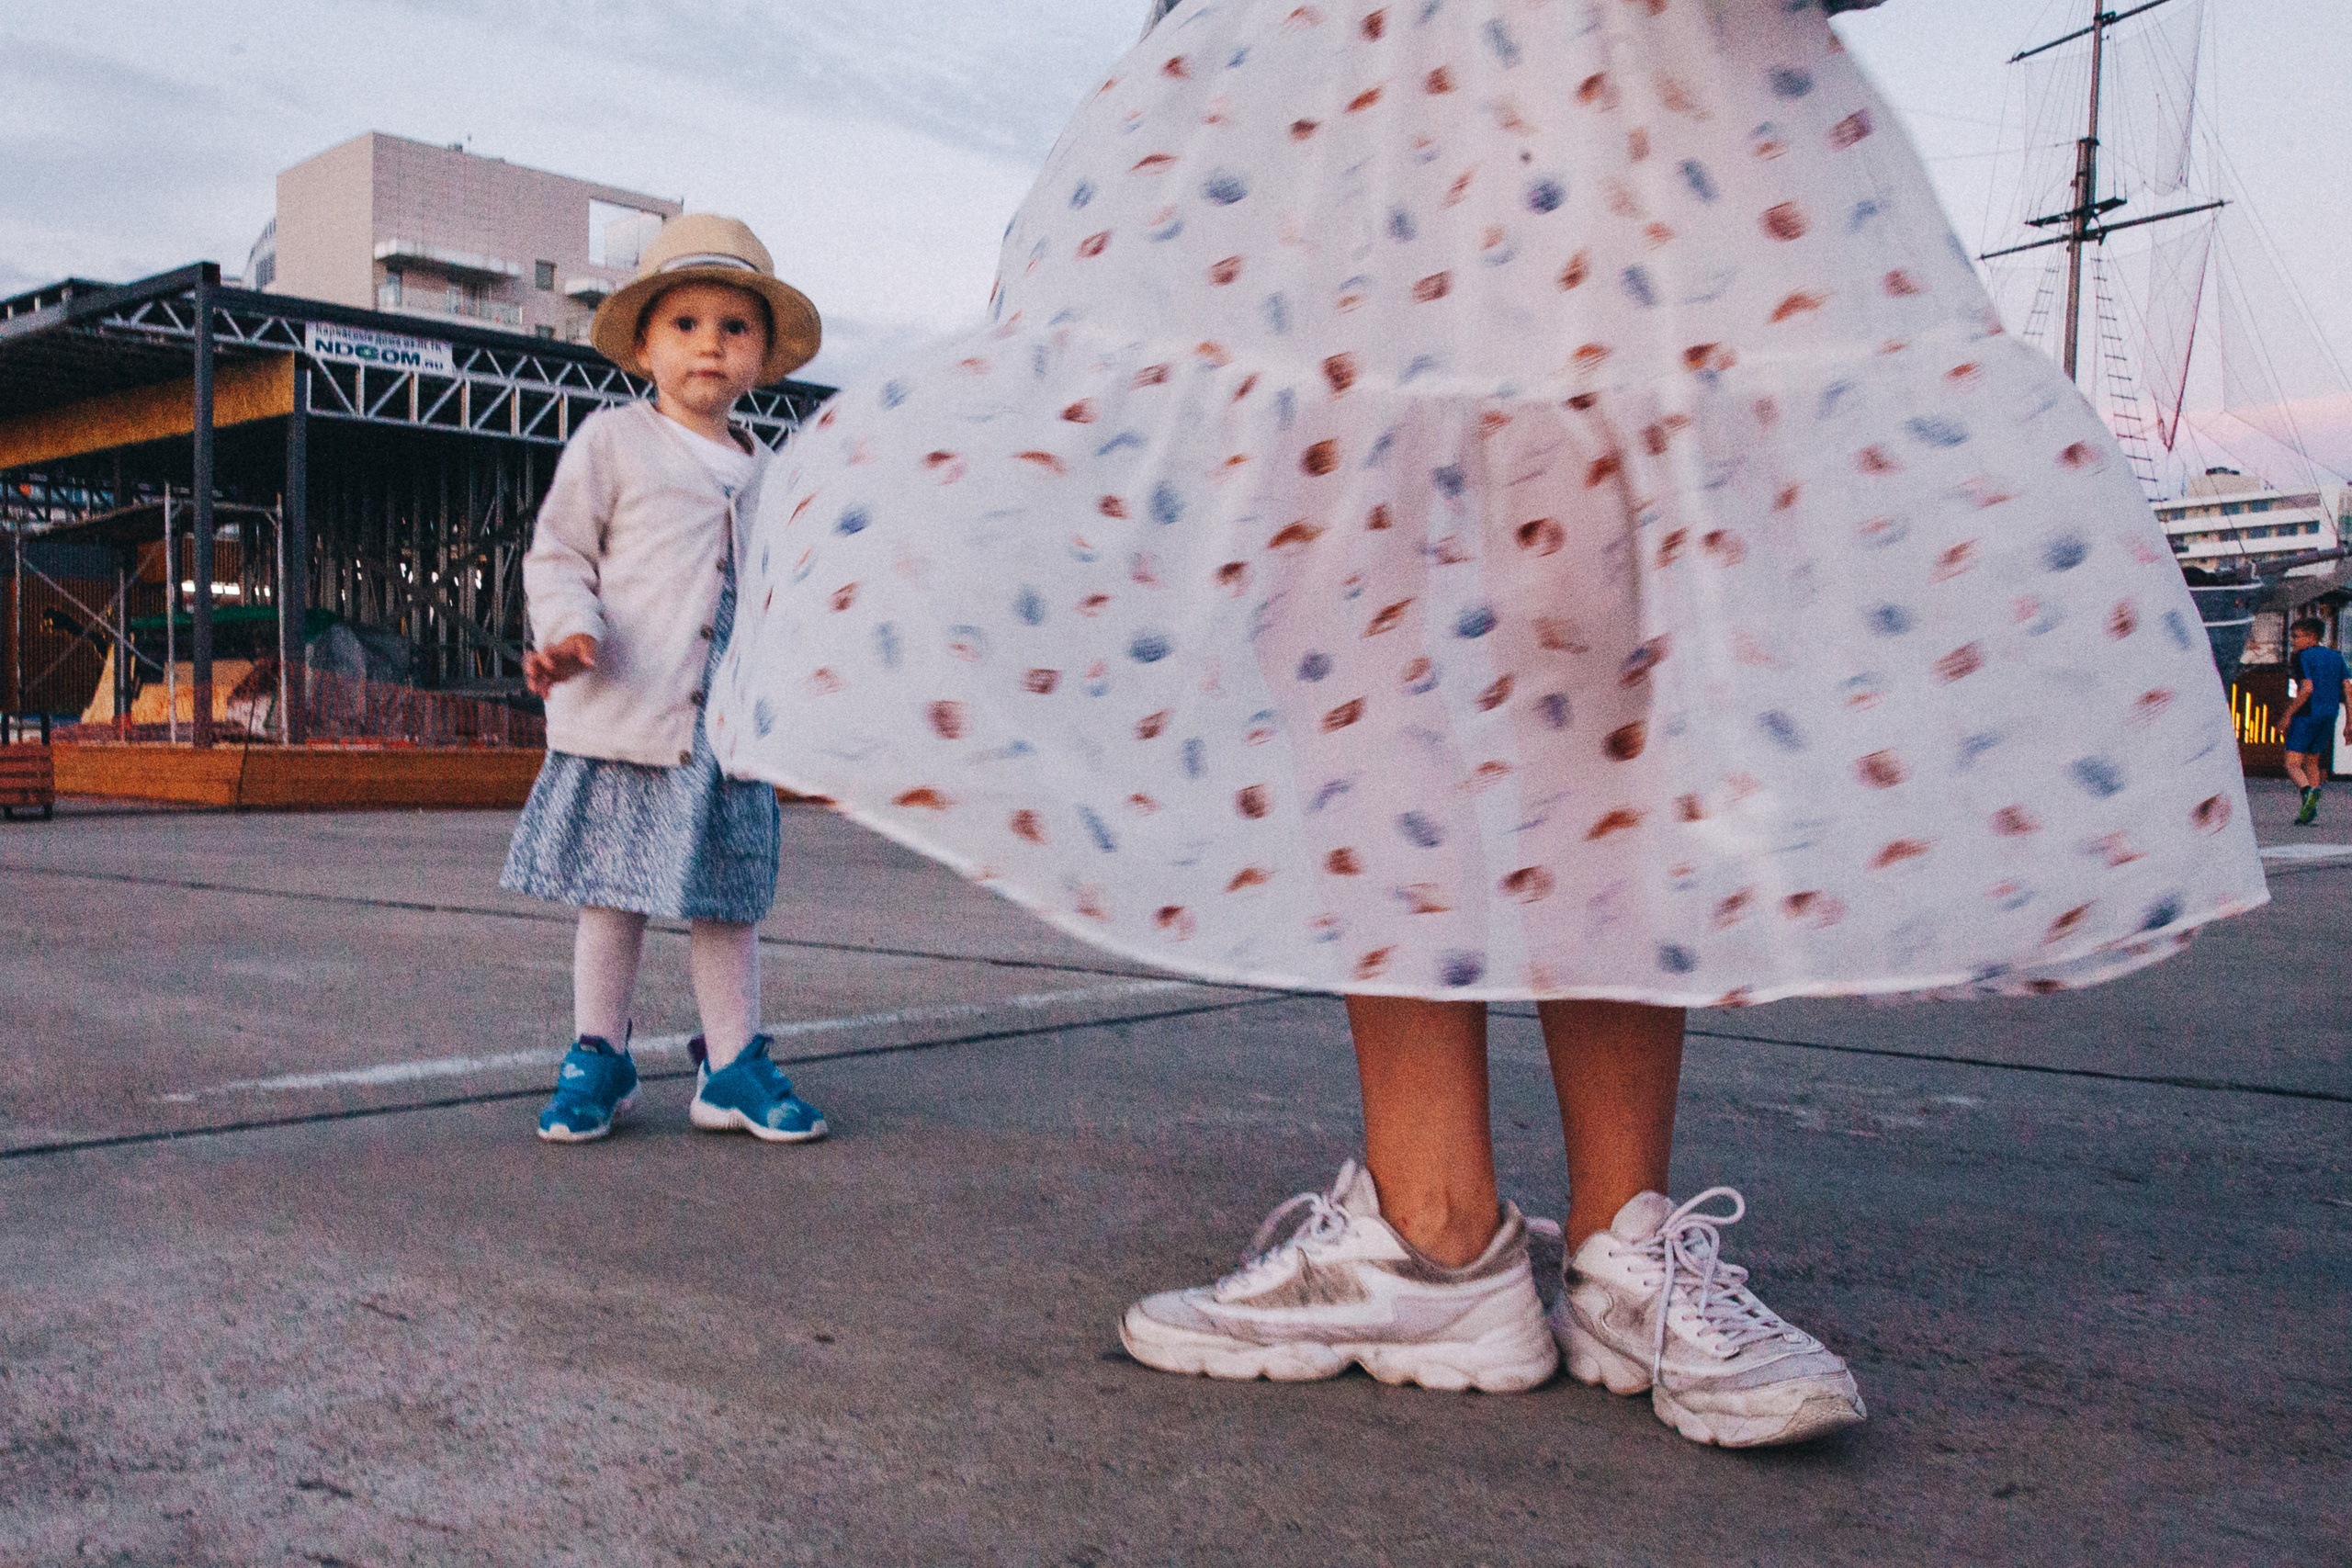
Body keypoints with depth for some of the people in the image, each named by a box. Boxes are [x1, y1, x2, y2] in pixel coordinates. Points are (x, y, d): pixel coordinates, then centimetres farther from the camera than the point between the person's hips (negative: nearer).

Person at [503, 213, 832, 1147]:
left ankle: (732, 1067, 19)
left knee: (726, 900, 8)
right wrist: (568, 630, -17)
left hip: (731, 730, 4)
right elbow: (557, 554, 0)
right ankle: (598, 1060, 20)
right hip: (622, 723, -3)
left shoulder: (765, 474, 15)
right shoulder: (611, 444, 1)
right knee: (611, 898, 5)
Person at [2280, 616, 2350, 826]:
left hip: (2306, 715, -7)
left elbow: (2307, 689, -19)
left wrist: (2288, 714, -12)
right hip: (2329, 716, 7)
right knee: (2312, 762, 19)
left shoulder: (2302, 657, -8)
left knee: (2292, 764, -5)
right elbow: (2348, 689, 8)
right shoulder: (2336, 657, 13)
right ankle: (2310, 813, 14)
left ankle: (2309, 791, -35)